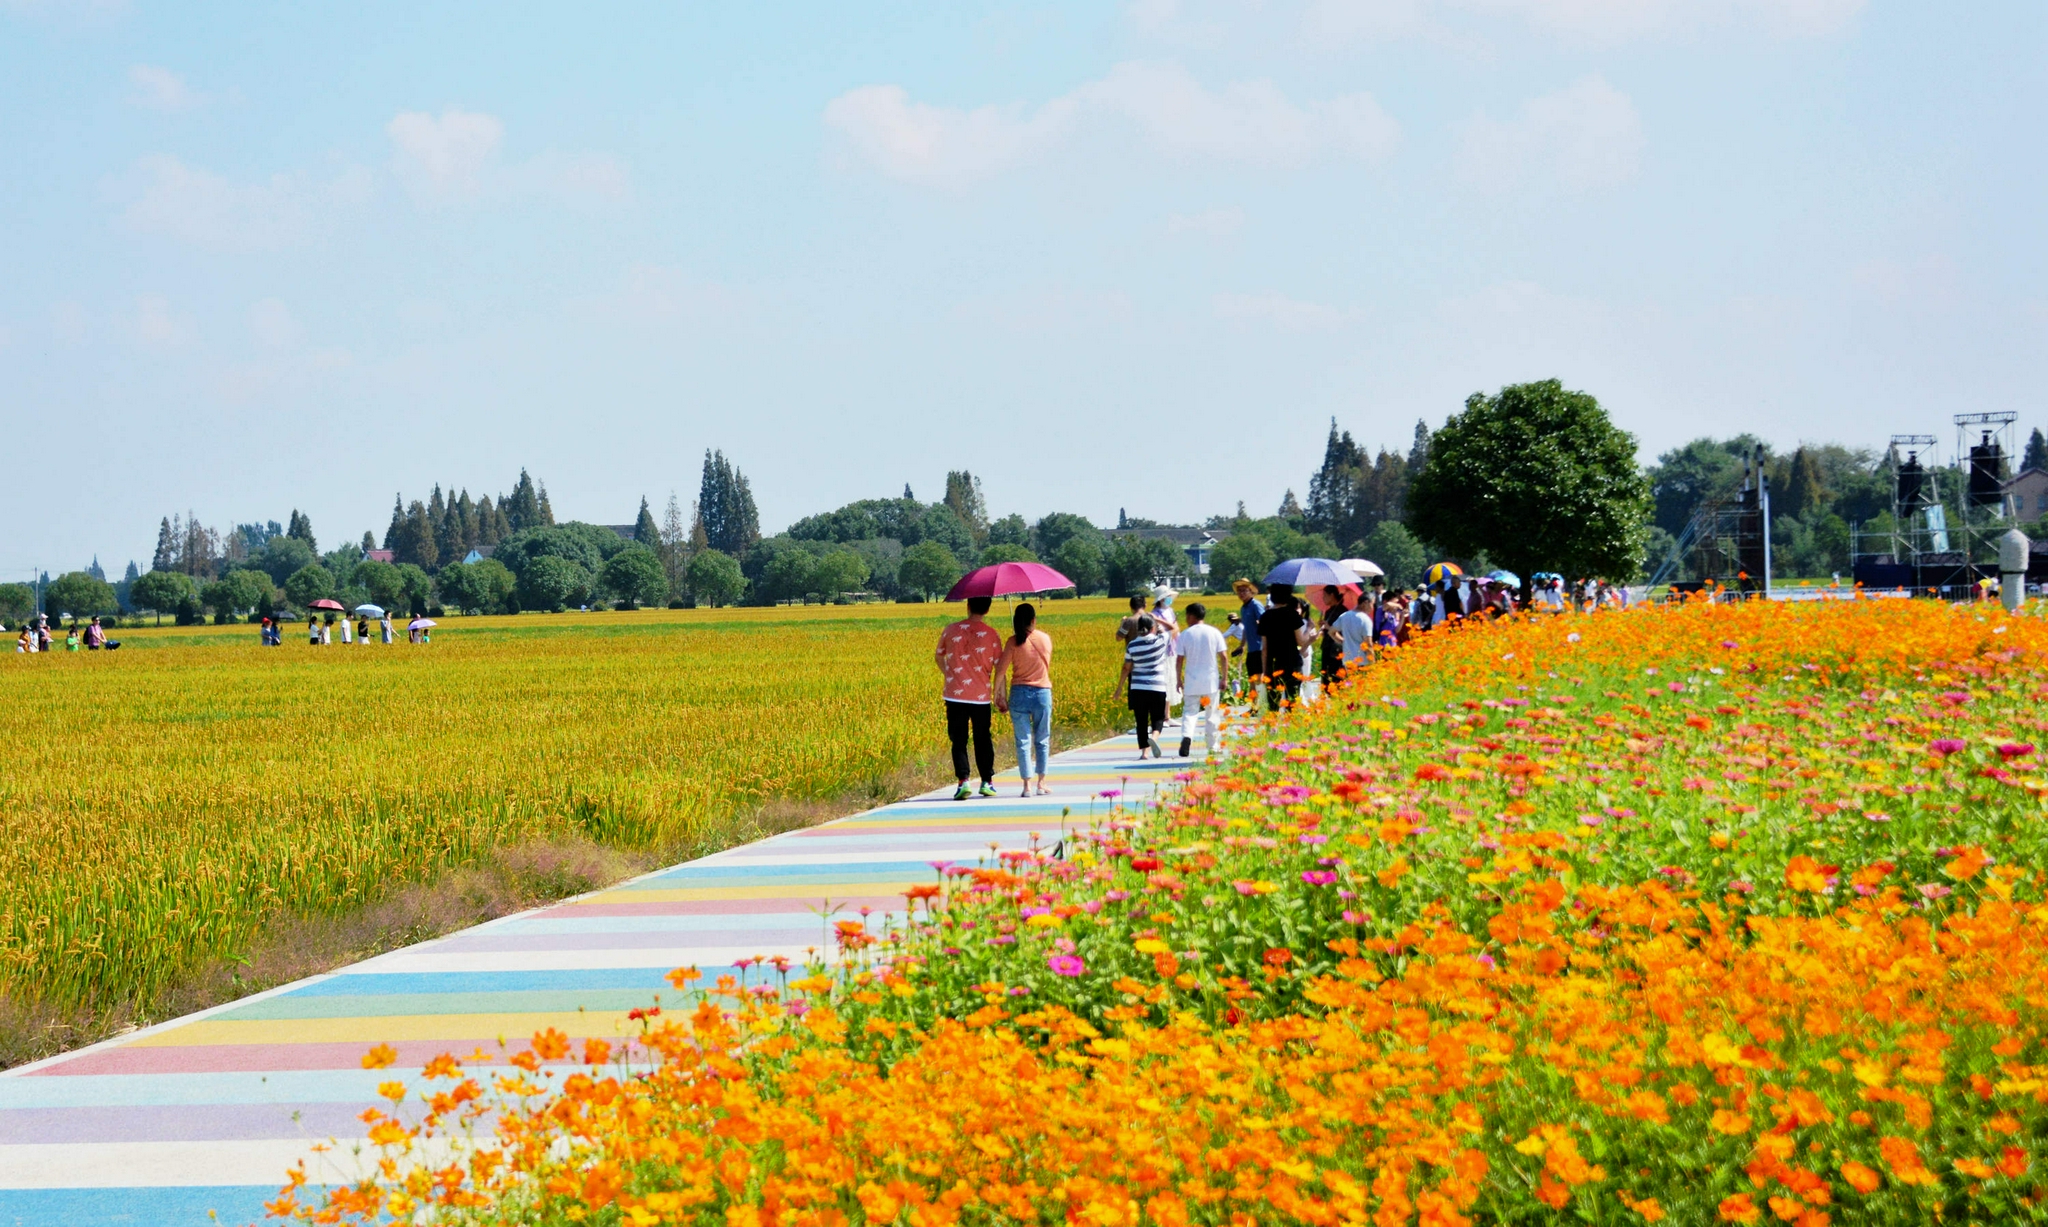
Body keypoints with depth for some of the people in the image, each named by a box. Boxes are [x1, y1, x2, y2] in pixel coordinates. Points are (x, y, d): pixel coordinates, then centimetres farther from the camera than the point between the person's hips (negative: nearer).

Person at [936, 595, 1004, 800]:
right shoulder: (992, 635, -4)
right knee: (982, 739, 13)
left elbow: (938, 657, 15)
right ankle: (987, 782, 18)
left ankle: (963, 781, -9)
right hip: (981, 696, 0)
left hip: (955, 696, 0)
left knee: (959, 740, 3)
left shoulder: (951, 630, -1)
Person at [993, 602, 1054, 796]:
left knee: (1023, 741, 3)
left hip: (1019, 693, -1)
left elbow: (1000, 671, -10)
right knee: (1042, 741, 13)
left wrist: (998, 695, 1)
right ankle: (1041, 784, 13)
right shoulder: (1046, 639, 1)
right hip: (1043, 692, 1)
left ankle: (1027, 785, 0)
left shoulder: (1013, 641, -7)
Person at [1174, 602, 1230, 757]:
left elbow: (1179, 660, -2)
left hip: (1191, 681, -1)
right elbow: (1224, 657, -3)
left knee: (1189, 712, 3)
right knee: (1212, 714, 11)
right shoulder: (1215, 633, 0)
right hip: (1211, 681, 1)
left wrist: (1179, 680, 8)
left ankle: (1186, 737, -22)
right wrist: (1224, 678, 4)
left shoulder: (1185, 635, -3)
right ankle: (1212, 746, 15)